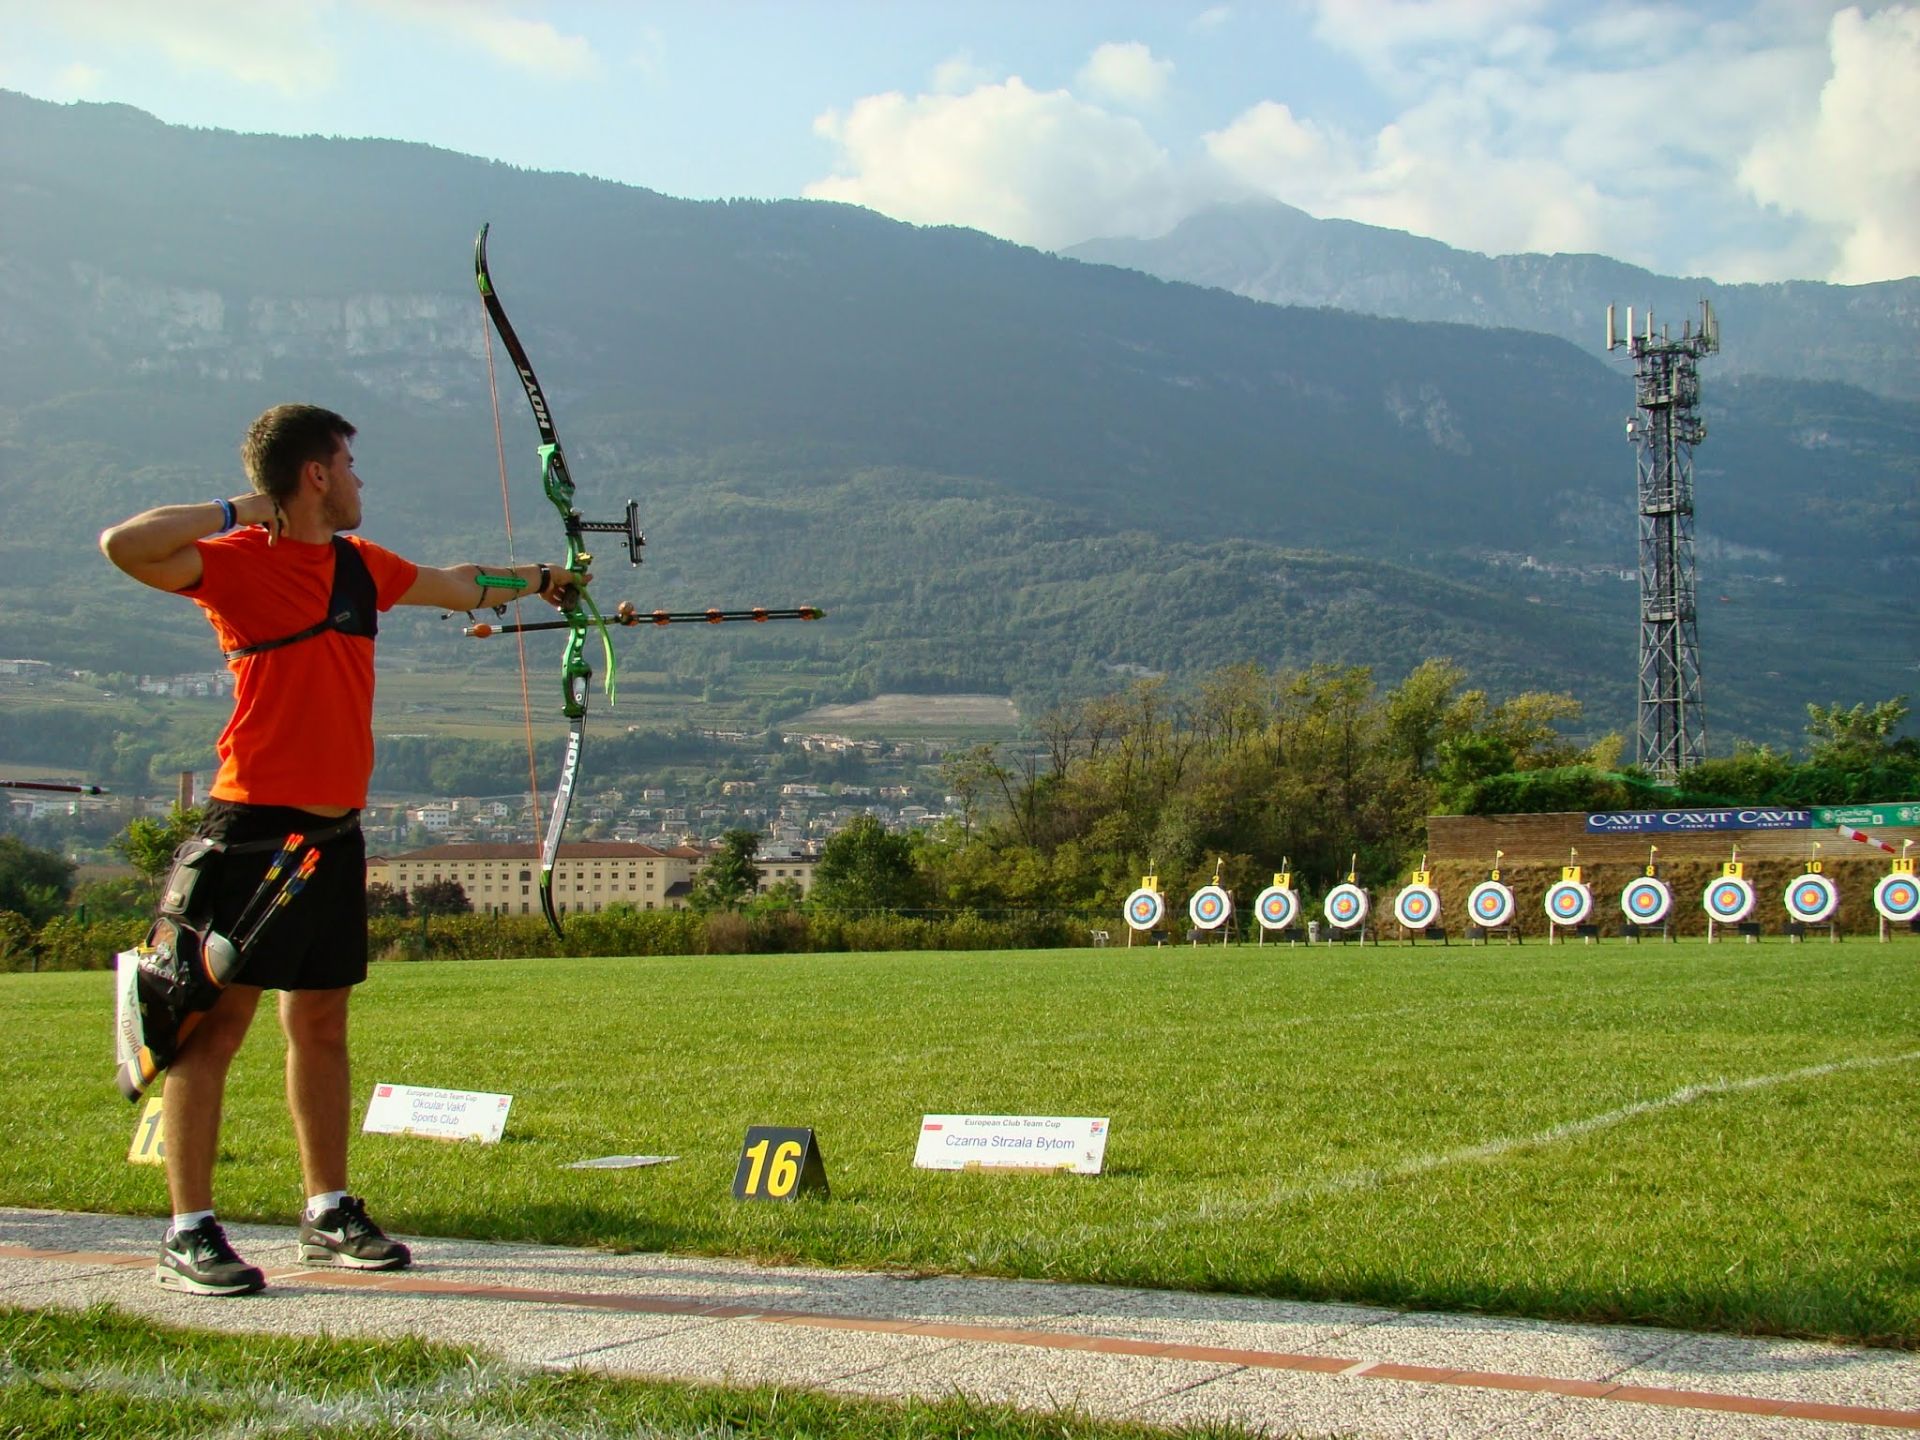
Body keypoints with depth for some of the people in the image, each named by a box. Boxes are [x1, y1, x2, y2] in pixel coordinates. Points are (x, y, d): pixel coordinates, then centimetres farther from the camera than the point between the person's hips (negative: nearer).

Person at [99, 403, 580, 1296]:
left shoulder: (361, 564, 14)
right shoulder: (235, 562, -8)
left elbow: (456, 585, 32)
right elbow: (126, 545, -25)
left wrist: (536, 579, 45)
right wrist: (240, 511, -17)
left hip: (334, 830, 8)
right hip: (255, 827, -8)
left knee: (321, 1023, 13)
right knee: (217, 1022, -4)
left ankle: (330, 1212, 22)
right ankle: (189, 1235, 0)